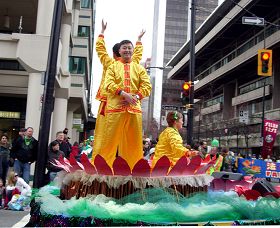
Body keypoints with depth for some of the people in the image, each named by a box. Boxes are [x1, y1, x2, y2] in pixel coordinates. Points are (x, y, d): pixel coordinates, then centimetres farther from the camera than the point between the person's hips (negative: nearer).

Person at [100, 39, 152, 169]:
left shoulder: (139, 68, 18)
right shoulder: (113, 67, 13)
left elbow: (147, 86, 7)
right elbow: (109, 84, -3)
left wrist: (135, 97, -9)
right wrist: (124, 94, -16)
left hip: (134, 108, 2)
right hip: (115, 107, -2)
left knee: (134, 140, 3)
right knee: (111, 138, -4)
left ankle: (135, 168, 11)